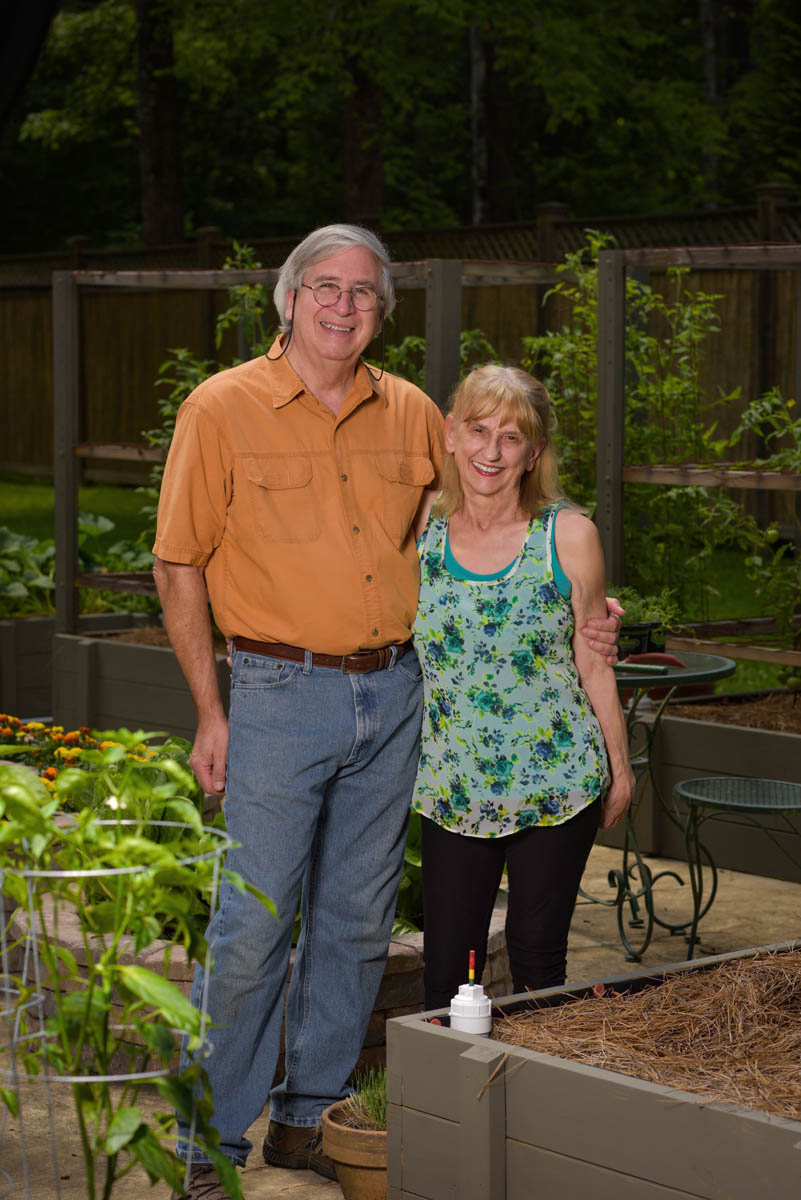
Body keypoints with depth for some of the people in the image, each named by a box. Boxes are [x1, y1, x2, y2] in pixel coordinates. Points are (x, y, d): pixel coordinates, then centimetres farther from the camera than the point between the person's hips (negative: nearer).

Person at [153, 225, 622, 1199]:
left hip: (394, 695, 4)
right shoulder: (222, 408, -3)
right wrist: (209, 713, -5)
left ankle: (308, 1119, 24)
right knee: (253, 927, -4)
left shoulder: (411, 414, 8)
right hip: (280, 695, -4)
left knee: (357, 921, 10)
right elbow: (180, 567, -2)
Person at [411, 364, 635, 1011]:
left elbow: (593, 663, 1)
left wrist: (619, 765, 7)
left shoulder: (568, 536, -7)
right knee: (447, 969, 4)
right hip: (453, 787, 2)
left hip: (556, 782, -2)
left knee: (538, 957, 7)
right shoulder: (421, 527, -1)